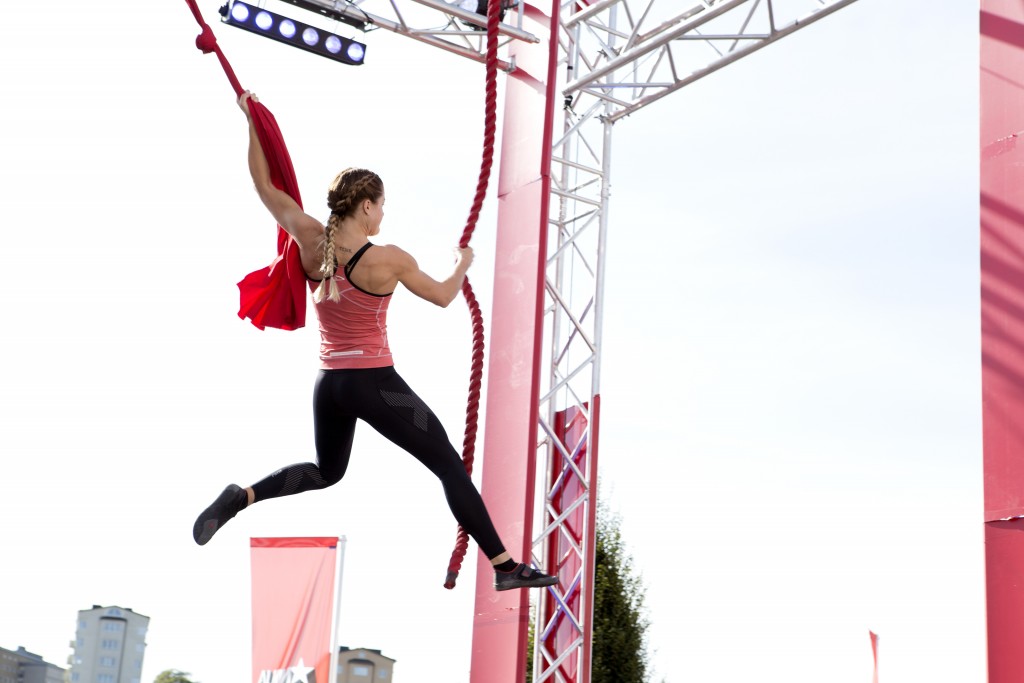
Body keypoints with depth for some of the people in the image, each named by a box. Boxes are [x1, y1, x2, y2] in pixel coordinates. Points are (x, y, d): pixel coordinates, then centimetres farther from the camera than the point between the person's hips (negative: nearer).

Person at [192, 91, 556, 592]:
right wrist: (463, 263, 22)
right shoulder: (388, 259, -14)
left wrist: (251, 122, 15)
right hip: (375, 382, -6)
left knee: (326, 472, 30)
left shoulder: (311, 241, -2)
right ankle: (505, 566, 3)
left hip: (328, 382, 6)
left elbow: (265, 187, 8)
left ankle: (242, 496, 9)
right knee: (451, 468, 3)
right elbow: (443, 296, 1)